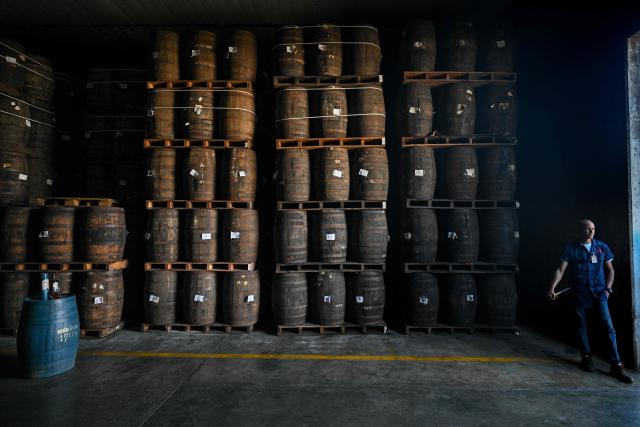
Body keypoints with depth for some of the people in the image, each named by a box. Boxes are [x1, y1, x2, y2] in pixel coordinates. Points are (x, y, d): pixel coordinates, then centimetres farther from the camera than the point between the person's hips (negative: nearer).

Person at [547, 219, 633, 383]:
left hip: (599, 293, 1)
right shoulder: (571, 248, -2)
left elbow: (610, 269, 12)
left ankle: (616, 365, -2)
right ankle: (586, 358, 24)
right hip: (580, 294, -1)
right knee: (581, 327, 8)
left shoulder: (602, 247, 4)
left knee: (609, 327, -6)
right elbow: (561, 270, -7)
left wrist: (608, 288, 0)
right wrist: (552, 288, -18)